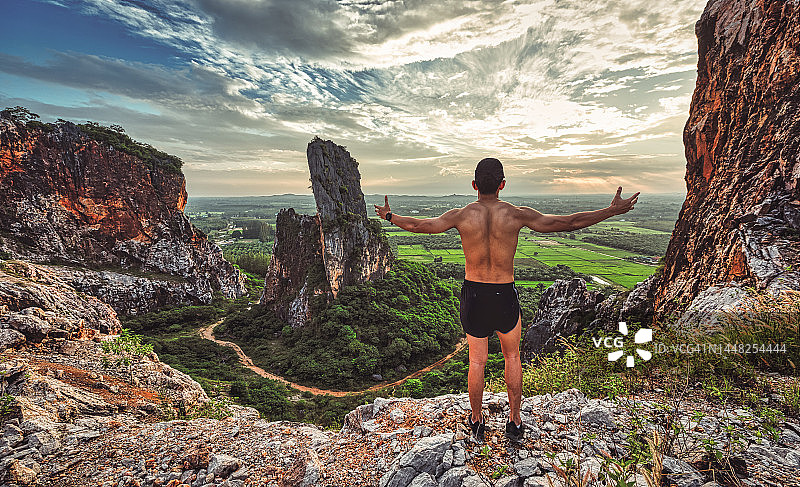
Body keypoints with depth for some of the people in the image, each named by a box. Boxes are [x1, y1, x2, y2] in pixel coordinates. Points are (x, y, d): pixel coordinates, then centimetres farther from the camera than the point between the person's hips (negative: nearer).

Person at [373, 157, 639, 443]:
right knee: (512, 357, 23)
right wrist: (613, 211, 6)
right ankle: (515, 423, 32)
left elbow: (417, 225, 0)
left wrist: (389, 216, 17)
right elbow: (568, 223, -6)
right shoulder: (517, 215, -11)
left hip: (472, 294, 1)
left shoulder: (461, 216, -9)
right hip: (505, 295, 0)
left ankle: (477, 423, 32)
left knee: (477, 361, 16)